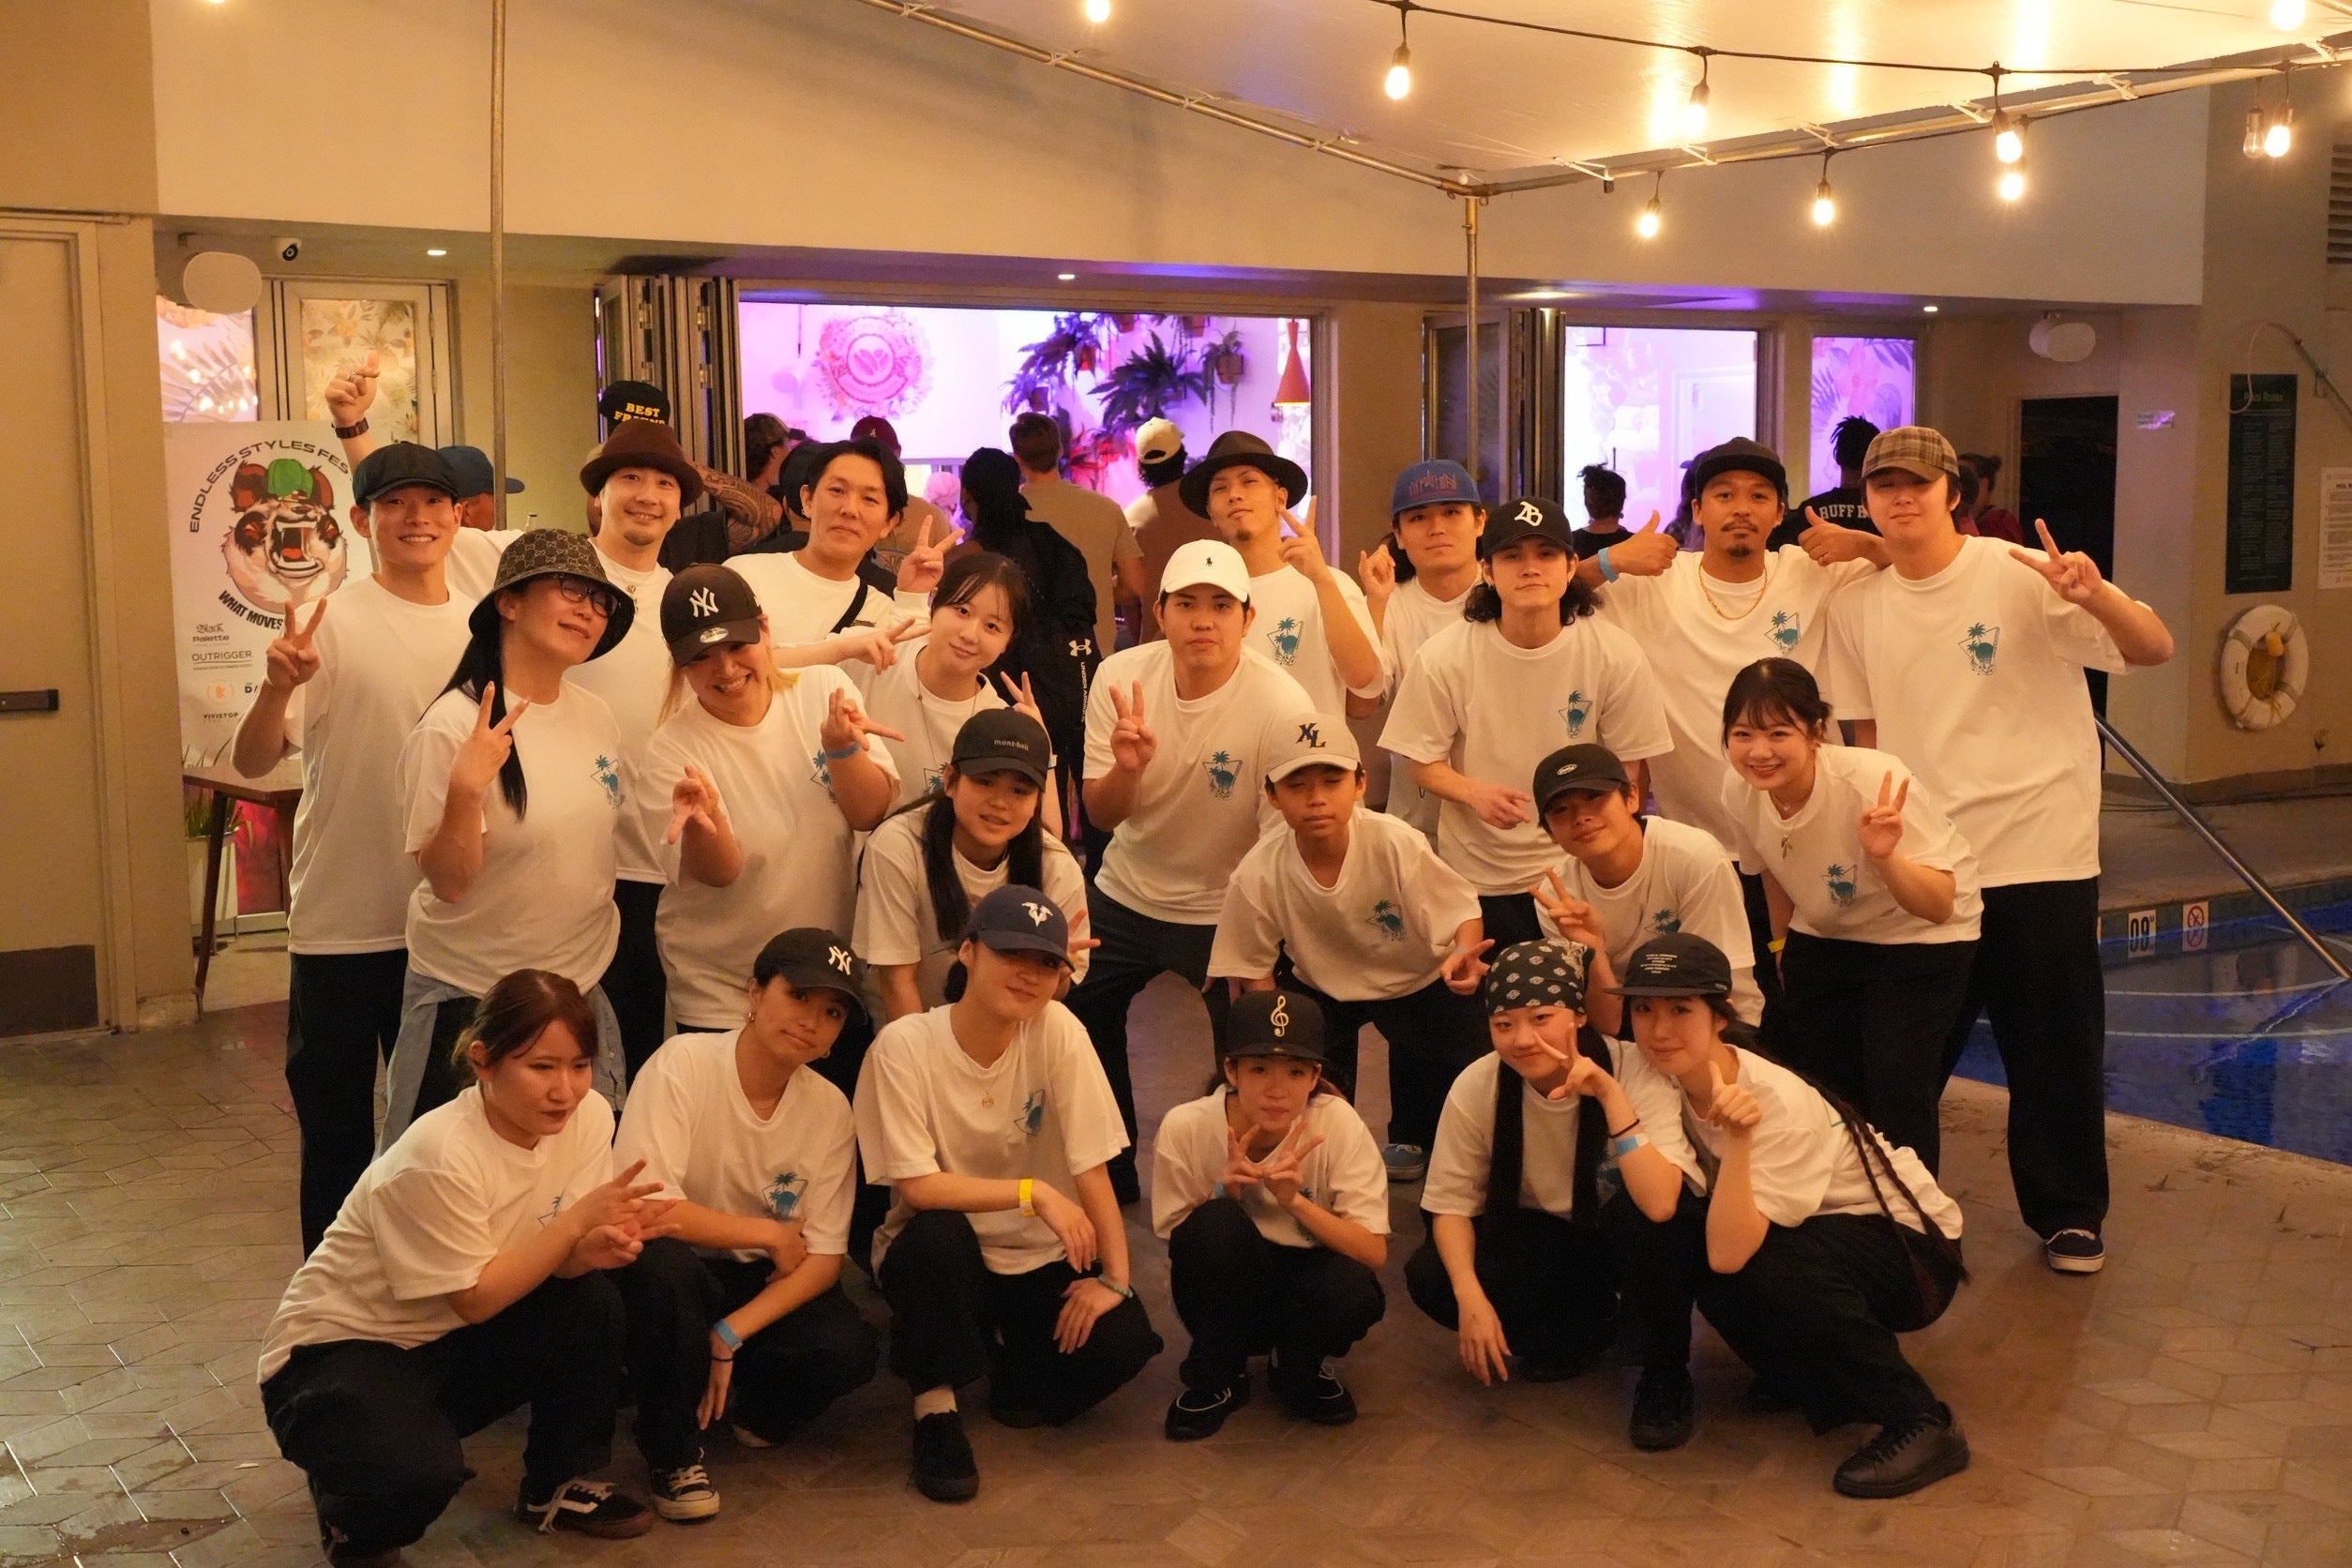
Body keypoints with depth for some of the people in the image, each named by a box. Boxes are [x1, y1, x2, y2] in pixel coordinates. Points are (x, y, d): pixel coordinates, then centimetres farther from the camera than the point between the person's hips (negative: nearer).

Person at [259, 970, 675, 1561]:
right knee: (420, 1476, -33)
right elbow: (476, 1297, -23)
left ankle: (559, 1485, 7)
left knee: (592, 1302, -18)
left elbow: (559, 1260, -10)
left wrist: (604, 1242, -32)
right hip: (344, 1344, -6)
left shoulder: (588, 1117, -11)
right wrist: (579, 1220, -28)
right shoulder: (440, 1158, -30)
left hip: (453, 1340, 7)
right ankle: (352, 1518, 5)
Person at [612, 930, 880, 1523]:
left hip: (760, 1285, 3)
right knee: (664, 1260, -37)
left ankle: (731, 1404, 7)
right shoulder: (683, 1064, -20)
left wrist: (730, 1334, -24)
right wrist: (771, 1236, -18)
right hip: (672, 1273, -3)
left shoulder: (830, 1109, -8)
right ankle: (673, 1449, -12)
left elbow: (823, 1259, -9)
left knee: (849, 1351, -25)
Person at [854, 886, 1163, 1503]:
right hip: (939, 1258, -2)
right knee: (938, 1233, -36)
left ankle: (1016, 1366, 13)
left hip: (1038, 1257, 2)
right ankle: (935, 1407, -11)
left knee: (1123, 1341, -23)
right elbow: (918, 1186, -21)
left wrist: (1114, 1278, -17)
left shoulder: (1058, 1030, -13)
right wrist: (1034, 1192, -26)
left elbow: (1091, 1166, -12)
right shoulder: (906, 1046, -19)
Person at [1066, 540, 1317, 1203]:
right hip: (1124, 897, 4)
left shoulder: (1282, 709, -23)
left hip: (1226, 914, -4)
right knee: (1079, 1025, 11)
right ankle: (1111, 1179, 34)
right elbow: (1101, 815, -10)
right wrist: (1127, 766, -32)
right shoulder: (1121, 676, -12)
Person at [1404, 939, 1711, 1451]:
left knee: (1644, 1211, -37)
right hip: (1549, 1238, 3)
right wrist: (1470, 1295, -25)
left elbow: (1660, 1203, -41)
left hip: (1637, 1237, -3)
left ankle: (1666, 1374, -11)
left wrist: (1611, 1096, -45)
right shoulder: (1477, 1087, -19)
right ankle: (1588, 1328, 5)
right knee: (1429, 1278, -20)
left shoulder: (1636, 1072, -27)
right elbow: (1451, 1202, -10)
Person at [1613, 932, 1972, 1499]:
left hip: (1910, 1243, -7)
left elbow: (1730, 1254, -37)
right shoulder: (1668, 1083, -11)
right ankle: (1824, 1383, 4)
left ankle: (1921, 1423, -19)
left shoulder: (1778, 1102, -31)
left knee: (1758, 1259, -35)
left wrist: (1738, 1139, -48)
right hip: (1818, 1239, 7)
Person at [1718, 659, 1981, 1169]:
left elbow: (1939, 906, -31)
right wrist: (1783, 945, 18)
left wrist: (1885, 857, -49)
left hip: (1920, 938, -5)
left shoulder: (1873, 784, -33)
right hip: (1824, 935, 5)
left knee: (1895, 1093, -16)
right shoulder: (1740, 792, -18)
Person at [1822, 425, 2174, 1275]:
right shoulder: (1860, 607, 4)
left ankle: (2068, 1213, 24)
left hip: (2040, 853, -3)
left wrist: (2095, 597, -33)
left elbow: (2155, 649, -14)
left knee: (2056, 1047, 6)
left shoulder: (2024, 576, -9)